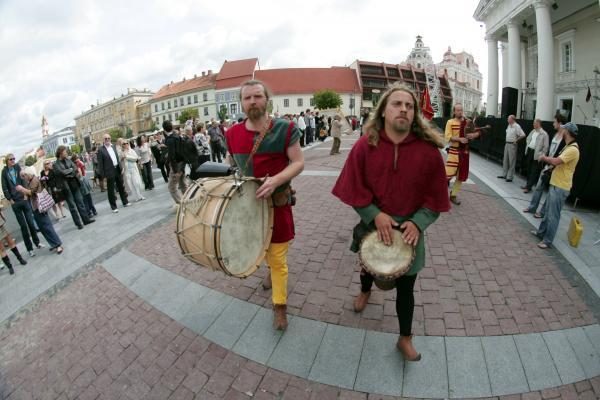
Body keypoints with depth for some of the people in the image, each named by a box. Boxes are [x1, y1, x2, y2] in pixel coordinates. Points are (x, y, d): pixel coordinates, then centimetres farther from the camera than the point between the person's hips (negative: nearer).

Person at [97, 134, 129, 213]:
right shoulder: (101, 149, -9)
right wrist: (102, 175, -12)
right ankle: (113, 206, 12)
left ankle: (125, 202, 29)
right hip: (110, 172, -5)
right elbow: (100, 163, -9)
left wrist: (121, 168, 9)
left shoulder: (113, 146, 9)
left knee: (121, 187, 16)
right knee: (111, 190, 4)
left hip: (117, 169, 5)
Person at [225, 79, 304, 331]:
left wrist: (276, 180, -29)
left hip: (277, 202, -4)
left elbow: (298, 162, -13)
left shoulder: (284, 129, -13)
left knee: (278, 258, 4)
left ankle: (280, 305, 22)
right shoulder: (233, 134, -2)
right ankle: (271, 266, 58)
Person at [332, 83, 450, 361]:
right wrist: (375, 215, -21)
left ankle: (405, 338, 35)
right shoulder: (365, 145, -14)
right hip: (372, 226, 1)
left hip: (409, 230, -1)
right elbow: (354, 189, -10)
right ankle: (365, 291, 66)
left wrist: (418, 223, -20)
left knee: (405, 287, 11)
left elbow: (435, 197, -6)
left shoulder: (428, 150, -13)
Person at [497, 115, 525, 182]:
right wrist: (506, 141, 13)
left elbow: (523, 135, -19)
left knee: (511, 161, -3)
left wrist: (516, 140, -11)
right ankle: (504, 174, 23)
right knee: (505, 160, 14)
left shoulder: (517, 126, -16)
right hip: (507, 144, 9)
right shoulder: (509, 126, 9)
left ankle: (510, 177, 1)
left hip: (512, 145, -9)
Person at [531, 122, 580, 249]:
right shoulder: (568, 147, 13)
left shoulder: (573, 149, -20)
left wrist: (544, 158, -10)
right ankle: (541, 232, 34)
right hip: (555, 185, 10)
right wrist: (547, 159, 1)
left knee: (553, 215, -3)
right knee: (547, 211, 20)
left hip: (560, 187, -10)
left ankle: (547, 241, 5)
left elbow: (555, 161, -28)